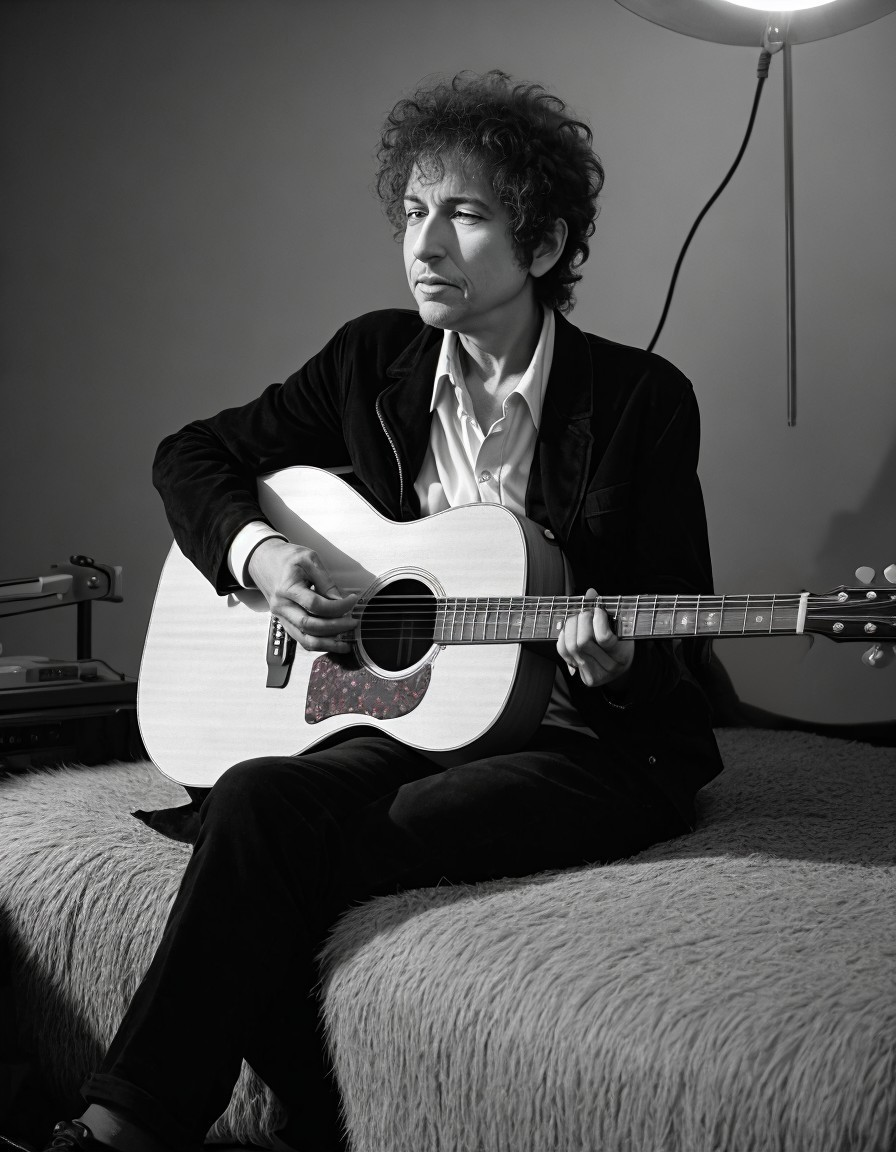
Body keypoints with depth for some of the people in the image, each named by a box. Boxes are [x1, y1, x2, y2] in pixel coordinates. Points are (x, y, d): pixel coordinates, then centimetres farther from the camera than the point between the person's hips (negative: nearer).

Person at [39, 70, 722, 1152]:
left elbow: (678, 641, -1)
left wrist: (618, 665, -25)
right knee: (258, 796, -30)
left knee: (270, 829, -28)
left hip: (598, 746, -4)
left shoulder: (640, 399, -5)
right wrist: (257, 552, -4)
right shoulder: (374, 358, 7)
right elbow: (191, 455, 15)